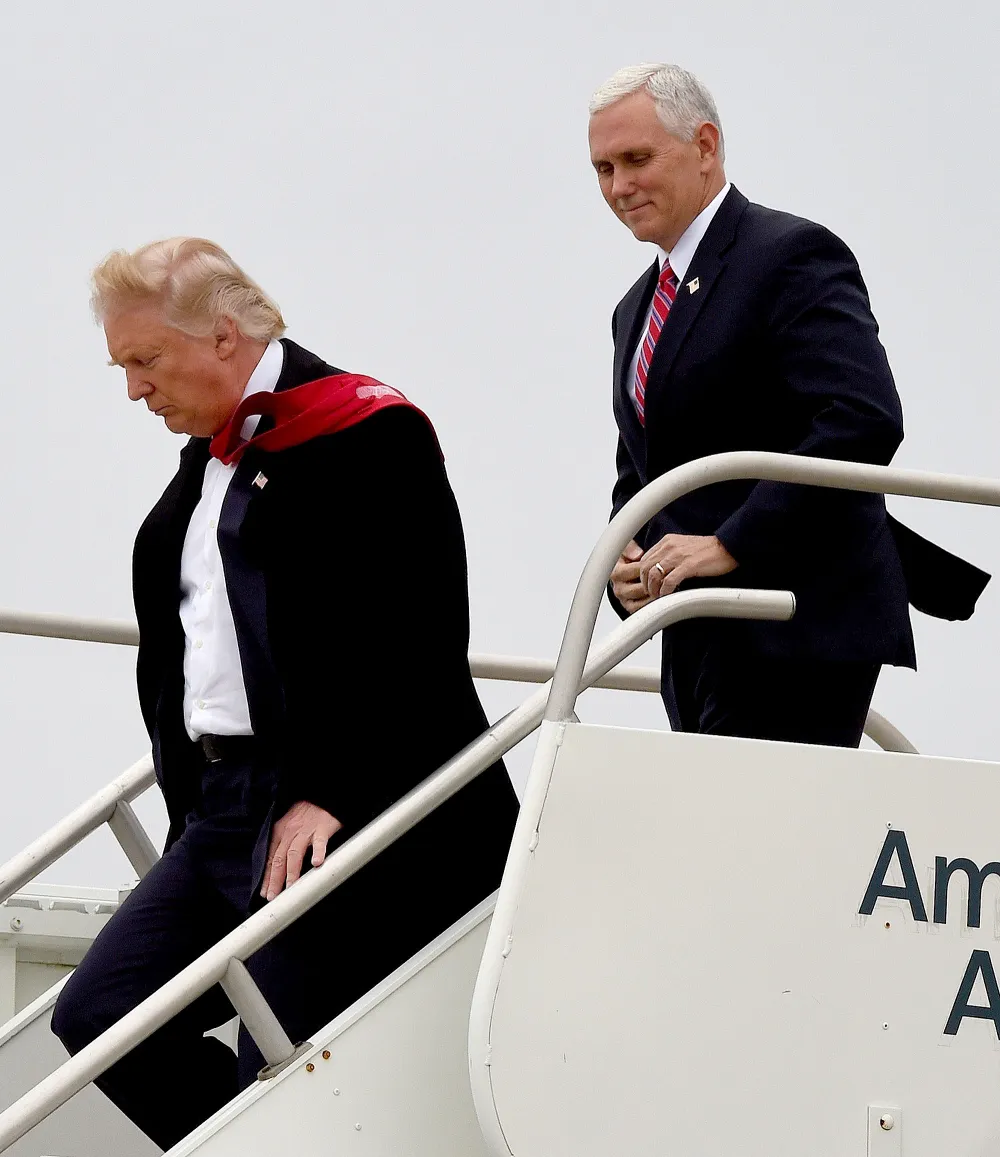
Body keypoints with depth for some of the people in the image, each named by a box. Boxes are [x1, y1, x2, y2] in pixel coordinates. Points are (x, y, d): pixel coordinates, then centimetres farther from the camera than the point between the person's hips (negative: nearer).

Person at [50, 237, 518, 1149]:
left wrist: (330, 794, -20)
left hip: (344, 822, -9)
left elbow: (413, 637, -17)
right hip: (224, 808, 9)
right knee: (98, 1017, -1)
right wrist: (192, 812, 14)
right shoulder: (211, 456, 18)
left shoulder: (367, 433, -9)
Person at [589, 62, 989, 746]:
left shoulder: (793, 255, -8)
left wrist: (731, 544, -23)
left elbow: (864, 421, -21)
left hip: (799, 639, -9)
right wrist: (628, 565, 4)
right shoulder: (638, 310, 21)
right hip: (700, 652, 9)